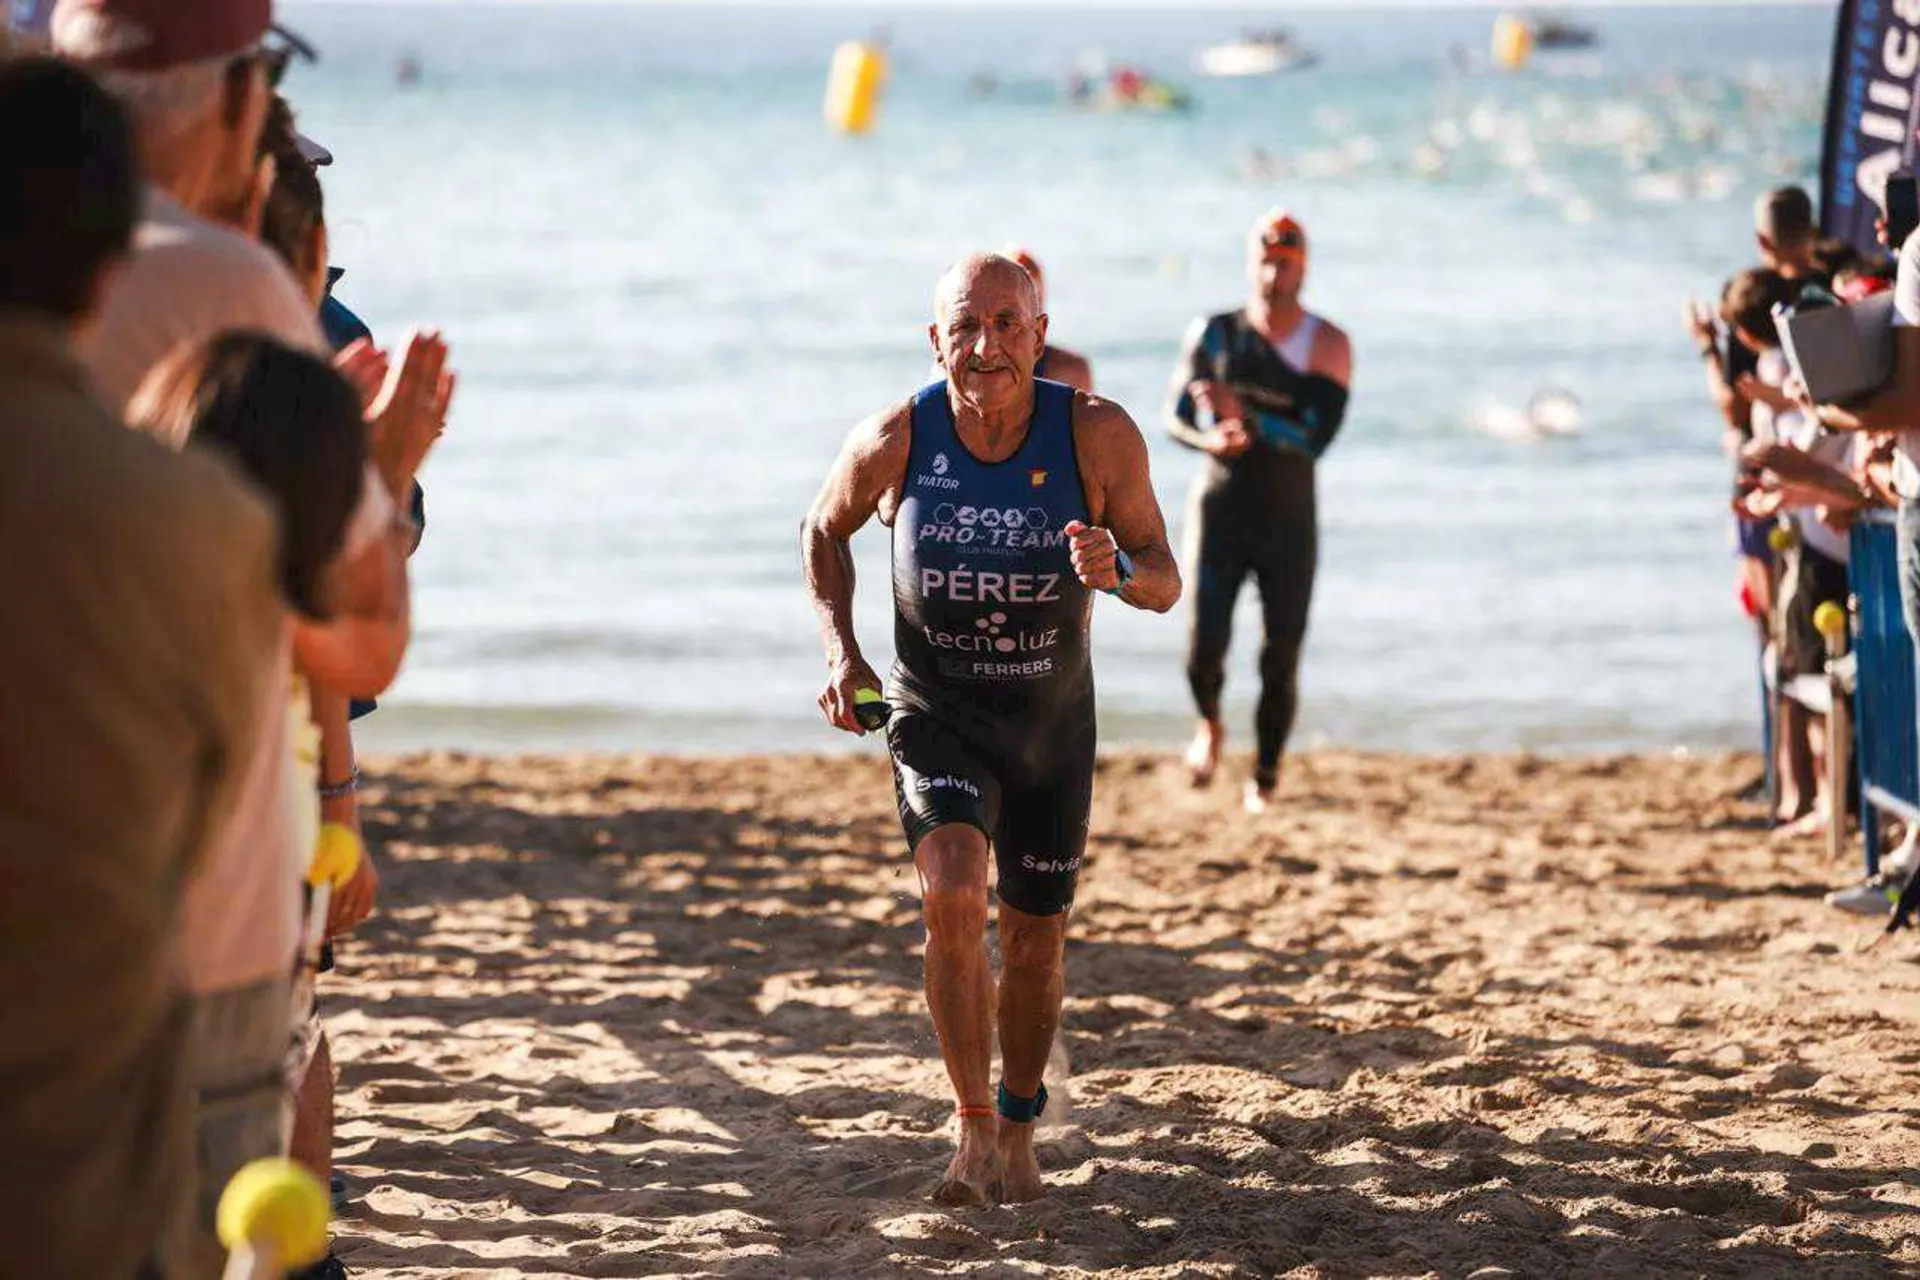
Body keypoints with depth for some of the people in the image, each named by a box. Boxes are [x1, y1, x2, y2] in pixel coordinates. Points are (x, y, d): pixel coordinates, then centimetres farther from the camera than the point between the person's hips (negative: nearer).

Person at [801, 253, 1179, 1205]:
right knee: (951, 895, -26)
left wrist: (1117, 572, -34)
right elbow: (825, 530, 4)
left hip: (1051, 725, 2)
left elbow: (1164, 582, -11)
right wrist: (840, 650, -9)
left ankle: (1019, 1131, 38)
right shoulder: (894, 441, -18)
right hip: (933, 715, -1)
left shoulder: (1099, 435, -18)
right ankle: (973, 1130, -11)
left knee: (1035, 942, 12)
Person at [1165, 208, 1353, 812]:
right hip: (1220, 509, 0)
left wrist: (1246, 418, -27)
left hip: (1289, 519, 0)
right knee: (1205, 645, -11)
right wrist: (1210, 439, -18)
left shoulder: (1328, 346, -4)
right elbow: (1175, 417, 4)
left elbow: (1316, 438, -15)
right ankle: (1209, 726, 23)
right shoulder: (1213, 334, 1)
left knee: (1282, 659, -2)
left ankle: (1264, 780, 17)